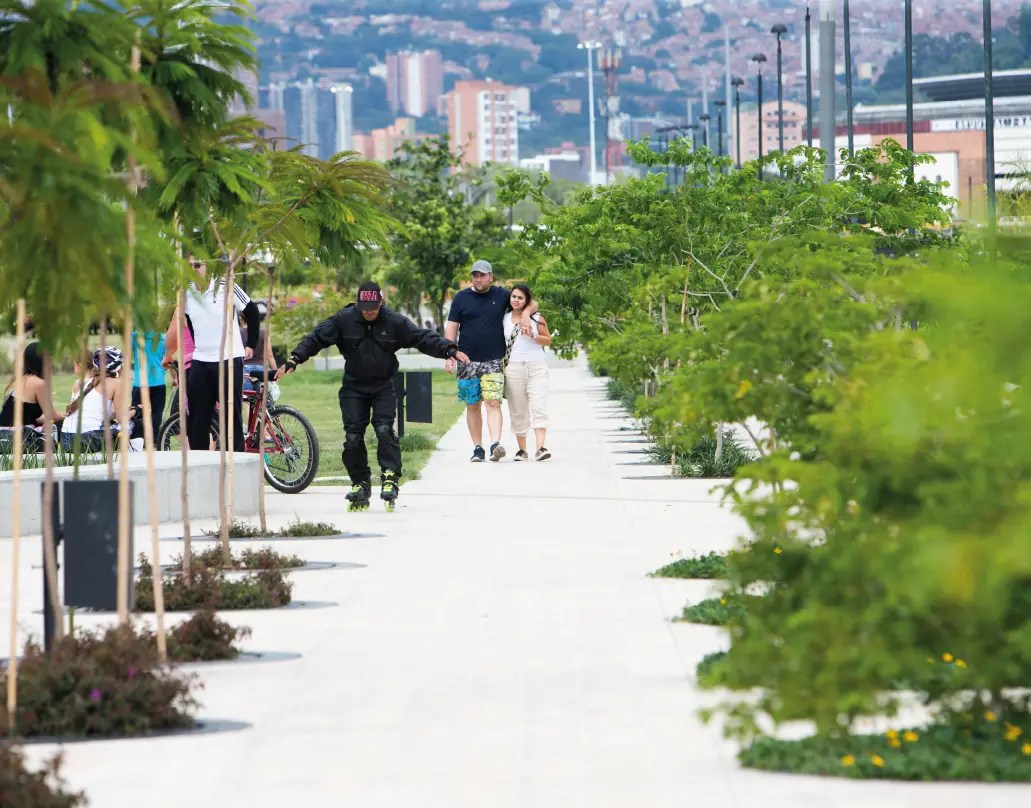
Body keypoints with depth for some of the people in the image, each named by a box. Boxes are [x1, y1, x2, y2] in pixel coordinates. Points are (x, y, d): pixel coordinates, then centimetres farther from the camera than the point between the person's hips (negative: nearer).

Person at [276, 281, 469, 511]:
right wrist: (294, 360, -16)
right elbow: (317, 338, -6)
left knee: (385, 430, -19)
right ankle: (360, 483, 8)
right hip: (353, 389, 1)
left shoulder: (395, 322, -8)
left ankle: (390, 479, -16)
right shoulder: (343, 320, -8)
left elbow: (424, 338, -7)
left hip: (383, 388, -1)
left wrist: (451, 350, -17)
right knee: (352, 437, -4)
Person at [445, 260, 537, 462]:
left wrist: (526, 314, -7)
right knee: (472, 406, 4)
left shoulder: (501, 295, 7)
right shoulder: (461, 298, 7)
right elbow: (451, 328, 6)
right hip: (467, 361, 1)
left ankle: (495, 444, -25)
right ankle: (477, 449, 10)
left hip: (494, 361, -1)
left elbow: (531, 303, 16)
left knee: (493, 402, -14)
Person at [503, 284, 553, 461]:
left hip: (537, 366, -2)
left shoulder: (536, 318, 4)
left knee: (538, 406, -13)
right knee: (518, 410, 2)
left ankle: (540, 448, -21)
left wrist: (533, 336, -12)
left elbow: (548, 340, 4)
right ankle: (522, 449, 10)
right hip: (514, 368, 2)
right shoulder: (504, 319, 10)